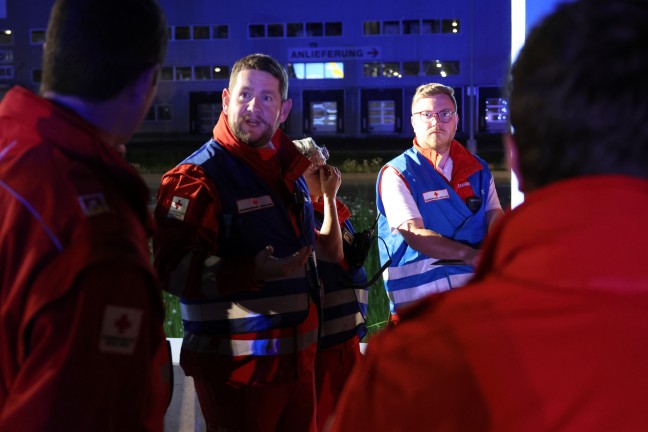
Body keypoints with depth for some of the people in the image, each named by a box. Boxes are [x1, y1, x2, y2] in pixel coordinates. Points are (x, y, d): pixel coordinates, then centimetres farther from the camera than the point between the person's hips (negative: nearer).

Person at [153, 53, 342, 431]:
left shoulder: (289, 170, 15)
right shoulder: (198, 176, -11)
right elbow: (174, 269, -22)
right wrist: (253, 272, -33)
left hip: (296, 357, 8)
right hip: (236, 366, -8)